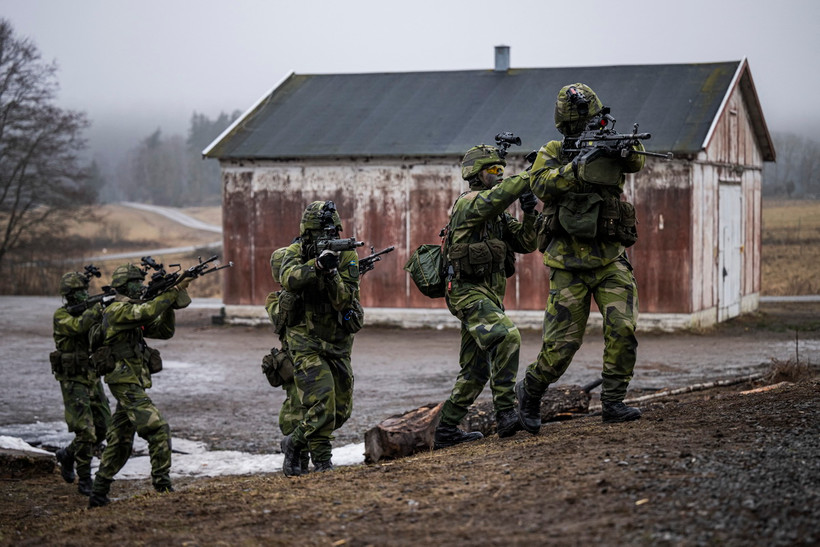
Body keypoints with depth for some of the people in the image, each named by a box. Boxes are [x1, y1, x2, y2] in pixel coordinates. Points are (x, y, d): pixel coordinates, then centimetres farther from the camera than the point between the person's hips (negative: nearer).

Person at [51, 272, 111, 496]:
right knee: (85, 432, -11)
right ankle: (84, 481, 0)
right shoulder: (61, 315, -10)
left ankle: (68, 455, 31)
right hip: (73, 382, -6)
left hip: (93, 379, 7)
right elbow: (78, 326, -30)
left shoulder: (89, 312, 8)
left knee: (103, 427, 9)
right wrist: (99, 307, -34)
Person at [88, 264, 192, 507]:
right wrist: (173, 291, -22)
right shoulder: (117, 310, -10)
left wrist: (171, 305, 1)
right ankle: (162, 485, -13)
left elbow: (164, 330, 16)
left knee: (120, 441, 12)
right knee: (158, 430, -14)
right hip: (127, 384, -10)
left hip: (129, 384, 10)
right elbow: (148, 312, -28)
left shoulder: (134, 312, 18)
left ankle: (99, 493, 15)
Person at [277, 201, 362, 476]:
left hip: (338, 343, 4)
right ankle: (321, 461, -6)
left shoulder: (347, 256, -6)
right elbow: (289, 279, -29)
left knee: (341, 410, 10)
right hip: (307, 342, -4)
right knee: (322, 402, -20)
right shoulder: (296, 252, -7)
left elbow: (344, 300, -16)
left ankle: (295, 442, 30)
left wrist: (331, 272, -32)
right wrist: (317, 265, -42)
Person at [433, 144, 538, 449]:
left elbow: (525, 243, 15)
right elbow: (495, 197, -30)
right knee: (506, 337, -31)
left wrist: (530, 214, -2)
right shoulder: (468, 203, -8)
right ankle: (505, 414, -31)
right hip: (469, 291, -10)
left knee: (476, 370, 11)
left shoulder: (498, 215, 19)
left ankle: (446, 431, 19)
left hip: (489, 295, 10)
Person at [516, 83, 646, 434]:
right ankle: (529, 393, 21)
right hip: (570, 264, -2)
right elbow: (540, 184, -18)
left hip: (611, 260, 2)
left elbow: (636, 163, -14)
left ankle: (613, 403, -5)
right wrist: (577, 167, -31)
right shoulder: (553, 153, 1)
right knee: (562, 343, -2)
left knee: (622, 329, -15)